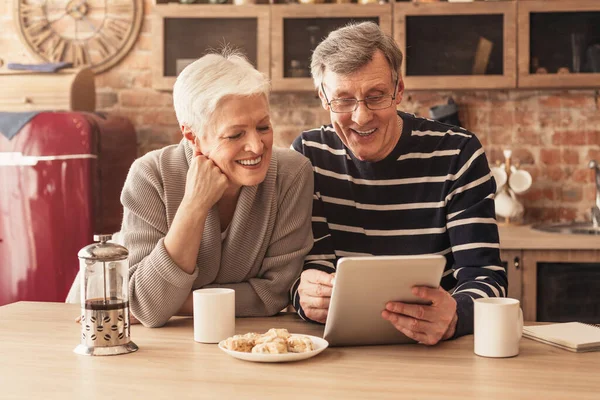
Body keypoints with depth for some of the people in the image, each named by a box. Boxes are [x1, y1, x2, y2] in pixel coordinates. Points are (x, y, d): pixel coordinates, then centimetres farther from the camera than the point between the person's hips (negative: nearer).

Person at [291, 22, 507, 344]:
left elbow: (484, 275, -12)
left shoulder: (458, 154, -7)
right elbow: (313, 261, -2)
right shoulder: (308, 155, -1)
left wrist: (453, 316, -34)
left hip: (437, 352, -1)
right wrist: (306, 294, -26)